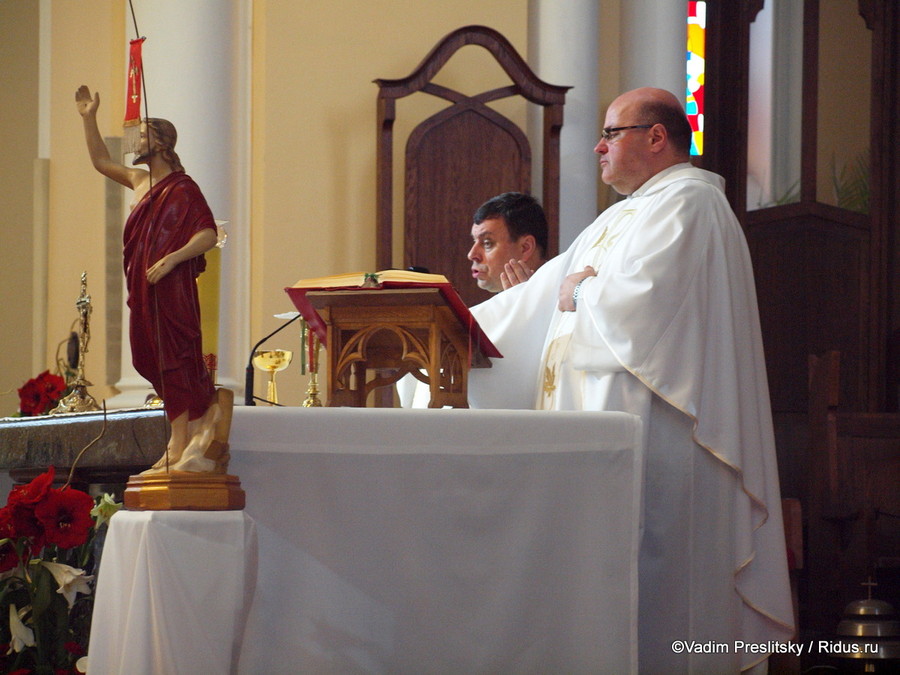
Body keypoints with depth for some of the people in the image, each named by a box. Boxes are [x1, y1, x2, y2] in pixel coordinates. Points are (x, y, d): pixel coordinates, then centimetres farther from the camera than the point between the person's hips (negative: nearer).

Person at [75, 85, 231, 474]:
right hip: (144, 288, 8)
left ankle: (179, 446, -9)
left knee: (173, 360, -9)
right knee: (148, 358, 9)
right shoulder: (140, 181, 15)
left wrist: (170, 260, -26)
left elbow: (208, 235, -17)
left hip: (171, 287, -8)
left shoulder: (182, 188, -10)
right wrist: (89, 119, 22)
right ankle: (210, 403, 19)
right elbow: (101, 161, 29)